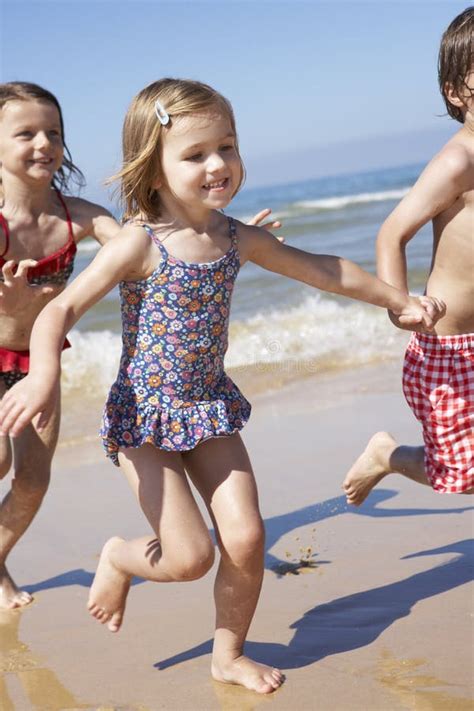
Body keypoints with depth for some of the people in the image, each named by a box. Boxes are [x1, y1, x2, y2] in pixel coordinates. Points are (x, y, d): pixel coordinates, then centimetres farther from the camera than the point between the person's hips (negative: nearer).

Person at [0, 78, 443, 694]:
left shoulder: (238, 239, -1)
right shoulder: (139, 244, -18)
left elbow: (319, 268, 14)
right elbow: (60, 309, -21)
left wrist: (396, 299, 23)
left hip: (211, 410, 5)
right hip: (144, 417, -5)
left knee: (246, 539, -1)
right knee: (191, 557, -8)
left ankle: (229, 655, 24)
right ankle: (119, 558, 27)